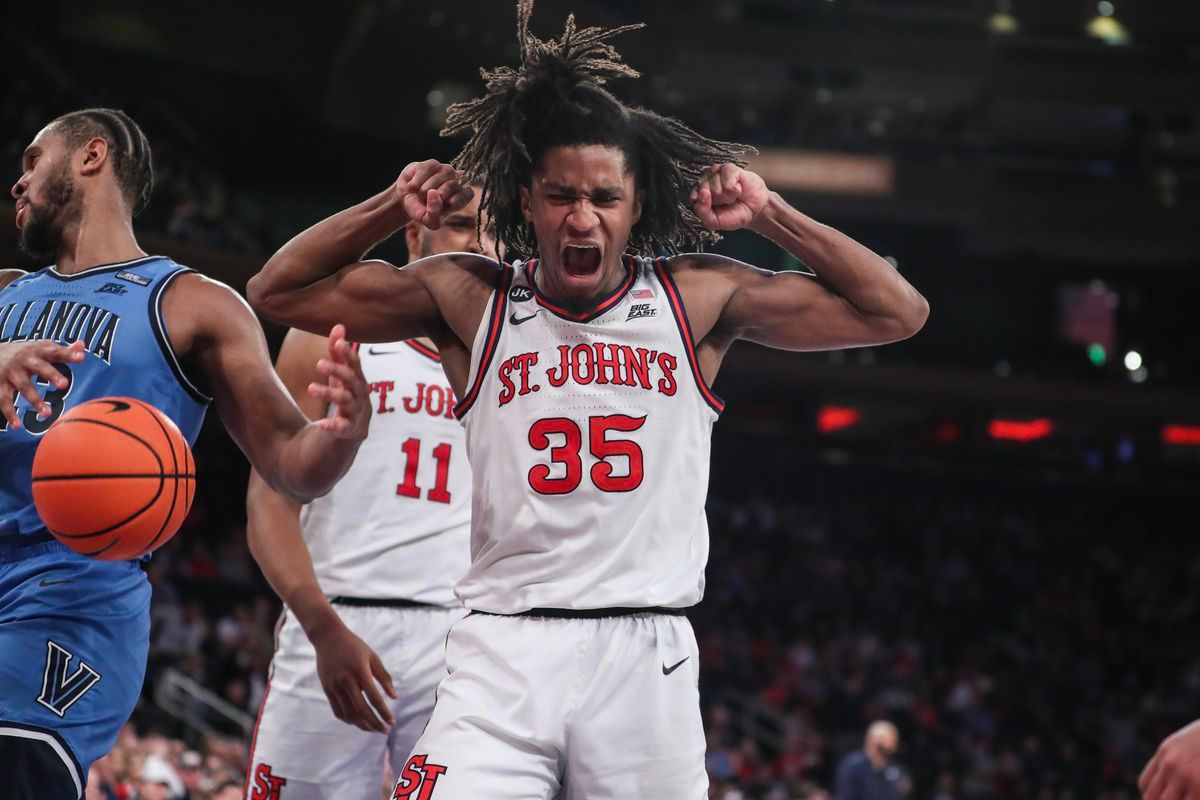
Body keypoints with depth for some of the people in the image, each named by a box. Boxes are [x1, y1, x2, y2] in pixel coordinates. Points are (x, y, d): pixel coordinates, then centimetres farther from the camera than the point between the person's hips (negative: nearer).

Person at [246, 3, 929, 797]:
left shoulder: (698, 300, 4)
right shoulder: (472, 300, 4)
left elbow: (897, 312, 5)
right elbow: (276, 292, 9)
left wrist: (772, 216, 1)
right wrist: (392, 209, 0)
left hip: (646, 654, 1)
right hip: (504, 651, -1)